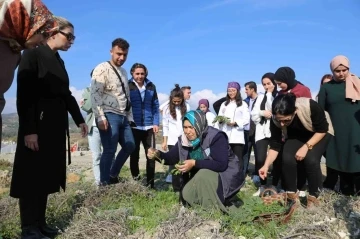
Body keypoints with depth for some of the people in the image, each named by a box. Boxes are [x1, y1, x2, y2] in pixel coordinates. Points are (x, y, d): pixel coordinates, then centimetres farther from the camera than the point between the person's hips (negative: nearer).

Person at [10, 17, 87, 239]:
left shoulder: (59, 61, 15)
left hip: (56, 125, 8)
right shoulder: (32, 54, -8)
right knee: (32, 175, 0)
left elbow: (66, 94, 19)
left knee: (47, 174, 11)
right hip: (37, 124, -8)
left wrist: (79, 119, 17)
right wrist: (29, 130, -21)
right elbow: (24, 95, -16)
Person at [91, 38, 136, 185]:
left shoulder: (123, 72, 19)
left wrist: (130, 117, 18)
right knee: (109, 150, -7)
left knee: (130, 146, 11)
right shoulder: (102, 69, -6)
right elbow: (95, 95, -15)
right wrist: (100, 117, -23)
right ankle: (104, 184, 8)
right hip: (109, 116, -8)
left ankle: (113, 176, 26)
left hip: (123, 116, 9)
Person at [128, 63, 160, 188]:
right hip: (133, 127, -2)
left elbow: (155, 106, 9)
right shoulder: (128, 86, 0)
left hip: (148, 127, 2)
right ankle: (135, 181, 22)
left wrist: (156, 123, 0)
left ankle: (150, 184, 10)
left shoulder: (151, 87, 7)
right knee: (134, 156, 8)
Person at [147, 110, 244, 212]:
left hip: (225, 175, -6)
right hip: (202, 179, 6)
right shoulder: (184, 139, -7)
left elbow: (221, 164, -32)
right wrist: (158, 154, -25)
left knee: (204, 175, -32)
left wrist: (194, 163, -36)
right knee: (186, 195, -13)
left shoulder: (216, 137, -25)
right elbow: (171, 158, -3)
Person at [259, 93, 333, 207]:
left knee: (311, 159, -25)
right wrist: (266, 165, -30)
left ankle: (313, 196, -3)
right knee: (287, 158, -22)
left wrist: (306, 146, -32)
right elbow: (275, 145, -20)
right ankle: (292, 194, -1)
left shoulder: (310, 106, -39)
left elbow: (322, 130, -24)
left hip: (319, 134, -2)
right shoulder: (276, 119, -28)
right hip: (296, 136, 3)